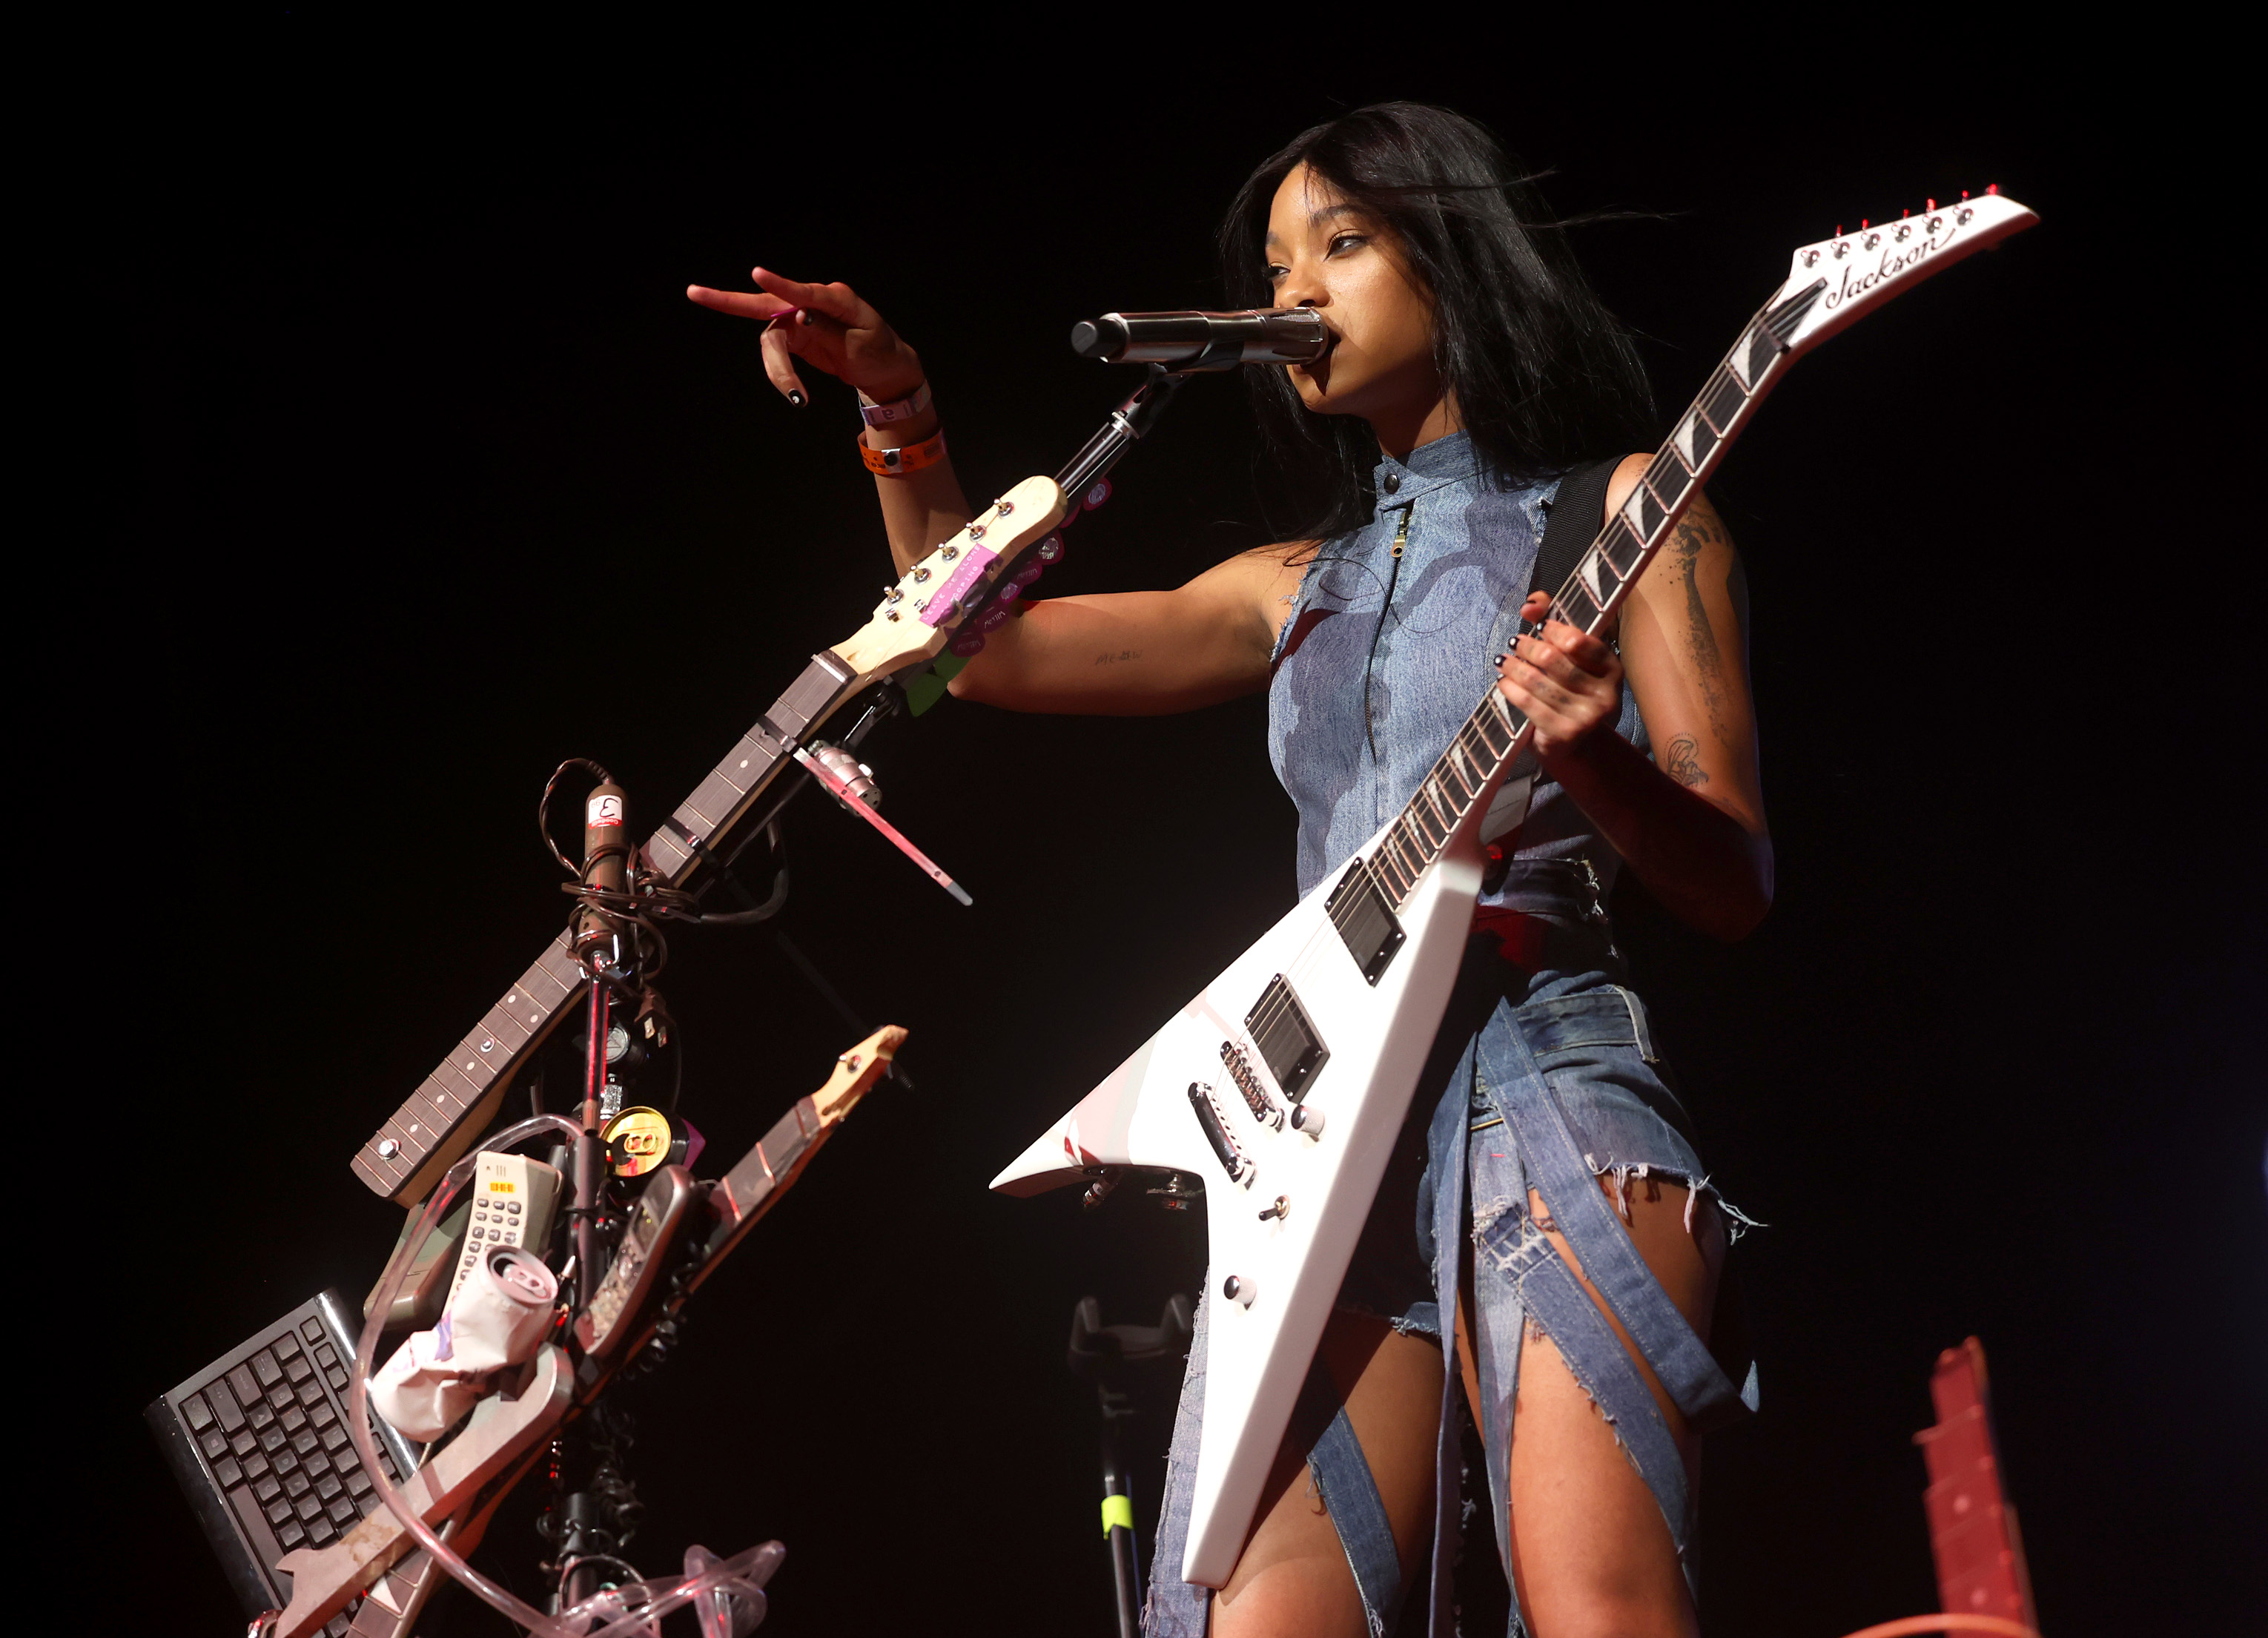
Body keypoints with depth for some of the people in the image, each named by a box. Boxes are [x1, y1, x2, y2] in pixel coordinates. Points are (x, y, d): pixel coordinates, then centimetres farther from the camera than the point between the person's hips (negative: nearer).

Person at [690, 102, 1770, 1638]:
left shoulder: (1617, 510, 8)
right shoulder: (1302, 584, 25)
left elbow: (1737, 884, 0)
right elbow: (984, 641, 23)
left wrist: (1589, 756, -21)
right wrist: (900, 413, 10)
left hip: (1542, 1077, -5)